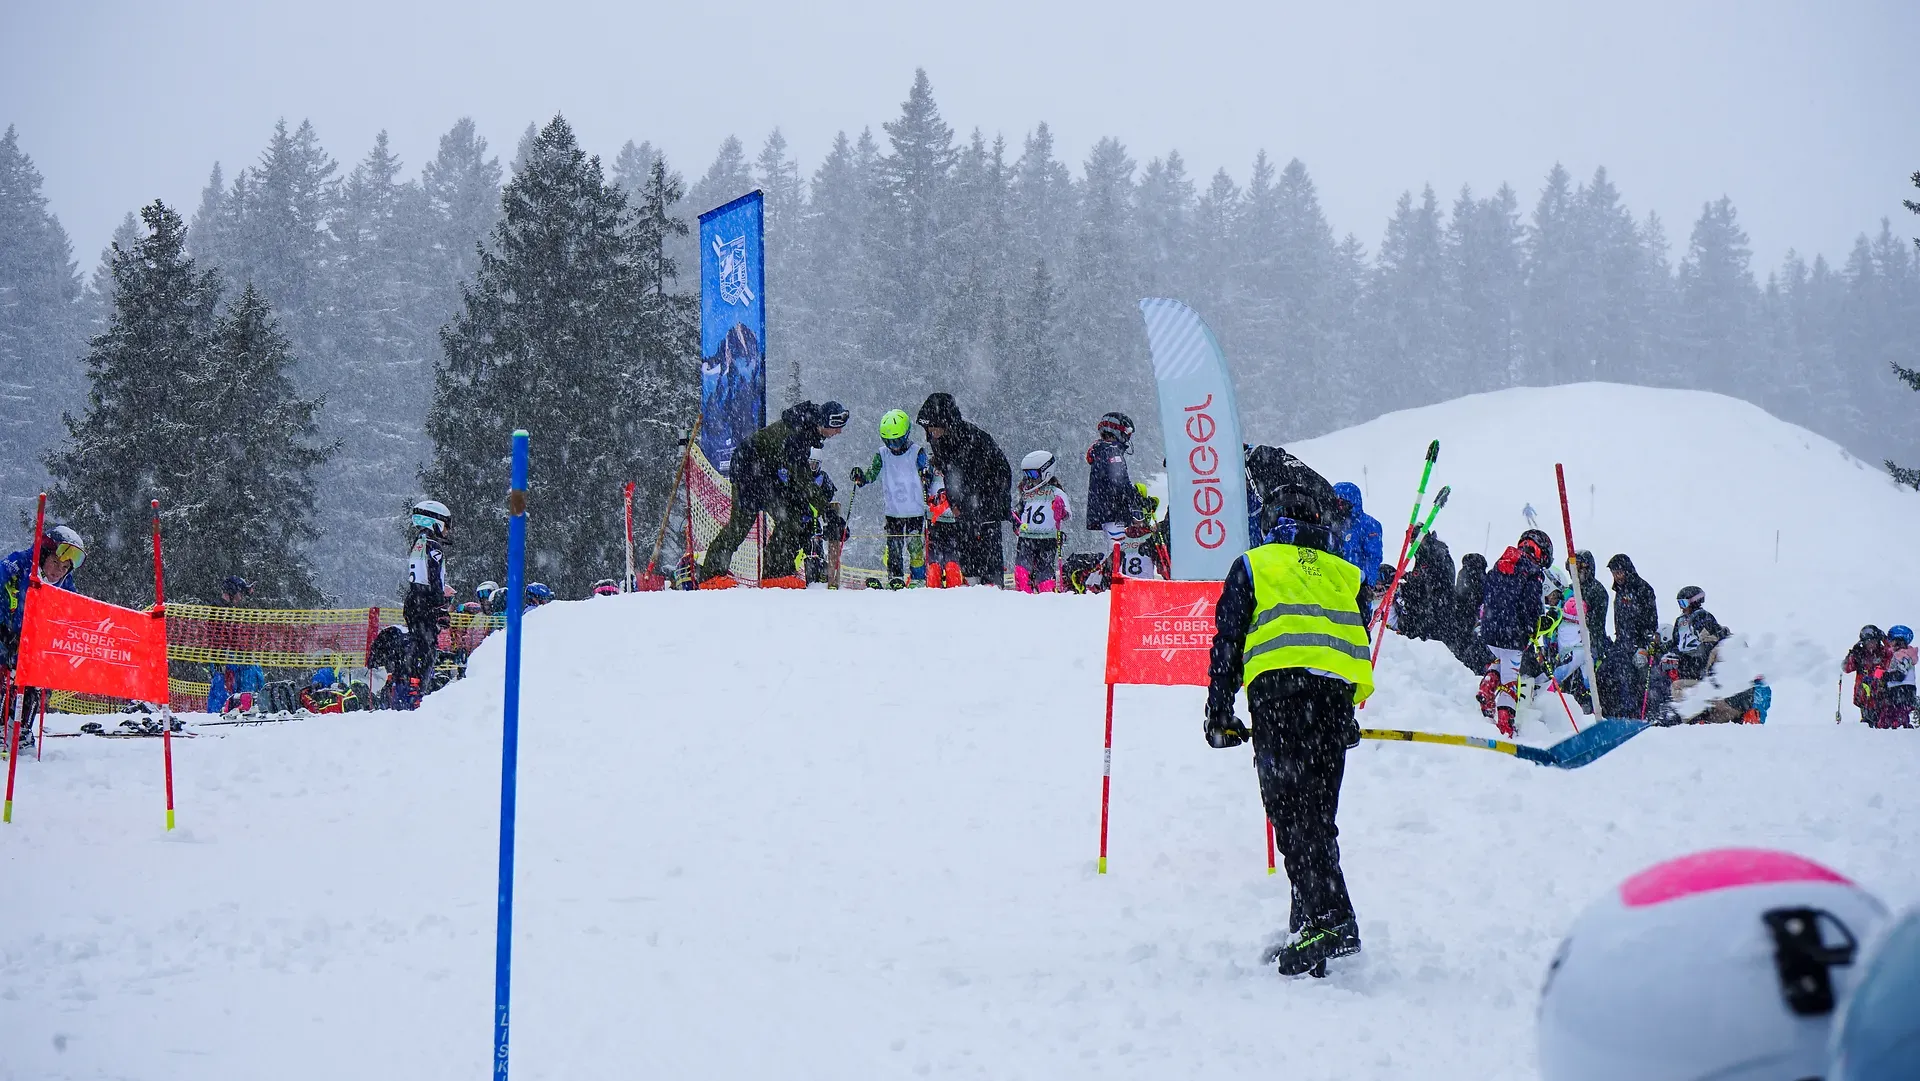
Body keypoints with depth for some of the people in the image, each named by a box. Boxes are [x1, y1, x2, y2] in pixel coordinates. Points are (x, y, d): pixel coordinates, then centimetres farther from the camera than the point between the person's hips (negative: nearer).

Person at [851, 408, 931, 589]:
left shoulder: (917, 452, -3)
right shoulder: (882, 455, 4)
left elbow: (925, 470, -6)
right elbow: (871, 474, 3)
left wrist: (927, 476, -29)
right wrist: (861, 478, -19)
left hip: (915, 510, -2)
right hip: (892, 511, 2)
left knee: (915, 545, -3)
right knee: (894, 547, 1)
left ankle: (918, 579, 6)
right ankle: (895, 580, 6)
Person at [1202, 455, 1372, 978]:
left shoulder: (1253, 565, 14)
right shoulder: (1347, 575, 22)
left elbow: (1227, 642, 7)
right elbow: (1361, 648, 19)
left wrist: (1219, 713, 9)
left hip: (1277, 689, -4)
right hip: (1336, 695, 4)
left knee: (1292, 812, -9)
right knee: (1318, 813, 11)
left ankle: (1329, 919, -23)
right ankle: (1311, 924, 8)